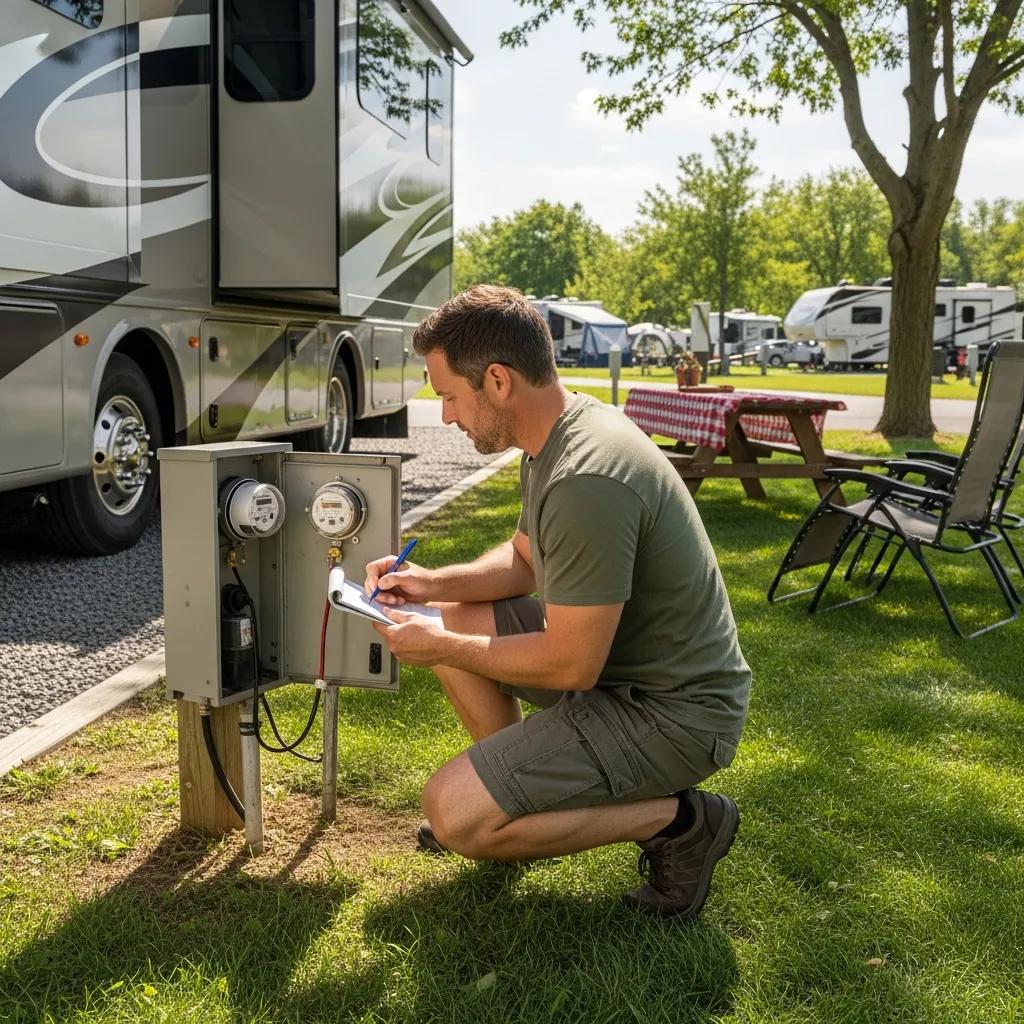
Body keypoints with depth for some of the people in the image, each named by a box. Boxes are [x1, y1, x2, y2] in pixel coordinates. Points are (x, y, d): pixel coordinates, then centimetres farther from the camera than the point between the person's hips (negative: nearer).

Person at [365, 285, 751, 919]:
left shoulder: (586, 482, -29)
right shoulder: (562, 431, 3)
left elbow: (572, 666, -25)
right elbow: (525, 558, 19)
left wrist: (442, 648, -12)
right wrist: (435, 582, 2)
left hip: (674, 712, -10)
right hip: (621, 658, 10)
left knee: (454, 814, -16)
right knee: (457, 621, 12)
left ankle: (680, 819, -3)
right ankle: (517, 791, 22)